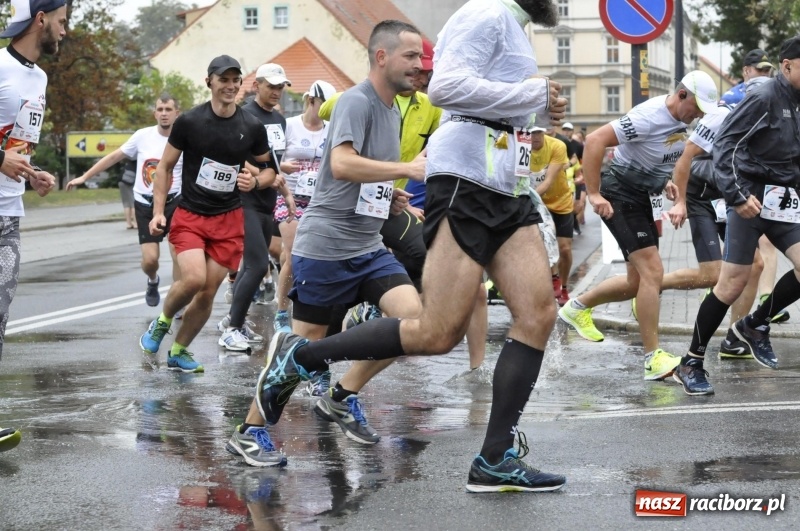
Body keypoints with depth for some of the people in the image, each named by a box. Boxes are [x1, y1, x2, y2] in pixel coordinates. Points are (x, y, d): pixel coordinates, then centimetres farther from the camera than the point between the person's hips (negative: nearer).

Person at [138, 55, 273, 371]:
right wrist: (158, 212, -4)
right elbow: (165, 167, 3)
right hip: (189, 216, -2)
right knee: (194, 278, -22)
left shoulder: (252, 127, 0)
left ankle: (179, 351, 22)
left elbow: (269, 170, 13)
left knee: (208, 292, 2)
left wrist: (256, 181, -10)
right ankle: (162, 322, 8)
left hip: (229, 220, 3)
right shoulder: (189, 122, -6)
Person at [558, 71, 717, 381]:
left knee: (638, 282, 12)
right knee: (653, 272, -15)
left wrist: (667, 180, 10)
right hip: (621, 195, -9)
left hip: (645, 198, 9)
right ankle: (653, 360, -10)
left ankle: (577, 308, 32)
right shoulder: (650, 117, -25)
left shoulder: (683, 119, 1)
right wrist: (593, 194, -29)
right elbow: (595, 141, -30)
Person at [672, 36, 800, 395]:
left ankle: (755, 325, 16)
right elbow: (725, 143, -16)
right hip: (753, 198, -7)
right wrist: (737, 195, -23)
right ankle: (691, 364, 4)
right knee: (733, 284, -7)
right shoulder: (764, 97, -10)